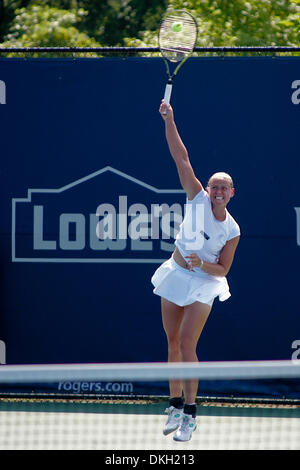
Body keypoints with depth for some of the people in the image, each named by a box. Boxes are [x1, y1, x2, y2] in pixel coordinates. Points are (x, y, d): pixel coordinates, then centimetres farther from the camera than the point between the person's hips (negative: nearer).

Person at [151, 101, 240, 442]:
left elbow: (222, 269, -3)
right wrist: (169, 121, -20)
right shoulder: (197, 198, -6)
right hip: (175, 274, 3)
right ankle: (176, 406, 18)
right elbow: (181, 158, -12)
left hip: (203, 282, -3)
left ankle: (190, 414, -9)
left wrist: (201, 264, -23)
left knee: (186, 345, -13)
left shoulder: (232, 231, -9)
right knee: (173, 344, 7)